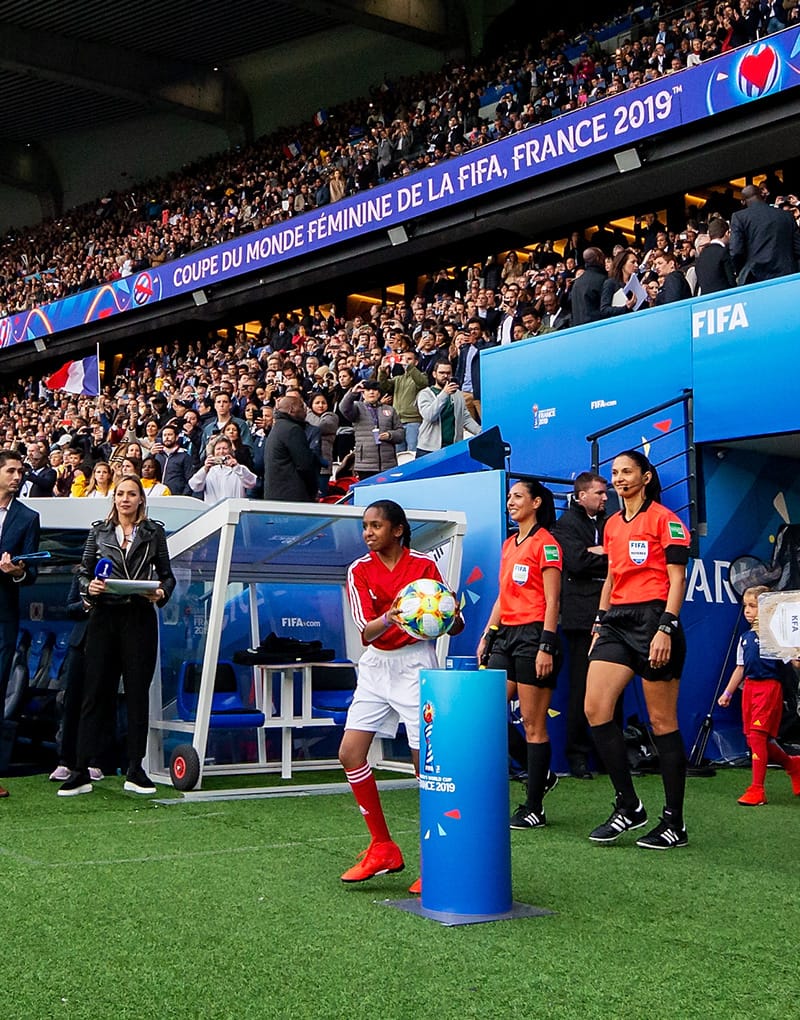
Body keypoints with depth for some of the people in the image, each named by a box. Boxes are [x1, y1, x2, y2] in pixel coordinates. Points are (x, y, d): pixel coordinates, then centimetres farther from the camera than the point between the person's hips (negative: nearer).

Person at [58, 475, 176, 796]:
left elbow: (167, 574, 10)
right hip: (104, 616, 0)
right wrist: (90, 586, -11)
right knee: (95, 691, -1)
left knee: (138, 692, 2)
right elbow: (83, 572, 10)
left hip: (140, 617, 0)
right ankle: (81, 772, 2)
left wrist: (161, 593, -10)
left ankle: (135, 771, 9)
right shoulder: (99, 532, 11)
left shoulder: (154, 532, 9)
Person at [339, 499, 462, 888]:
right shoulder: (359, 570, 2)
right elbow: (366, 633, -10)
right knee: (350, 753, -4)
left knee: (426, 763, -5)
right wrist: (389, 619, -31)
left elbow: (452, 625, -2)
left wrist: (451, 617, -26)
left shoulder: (424, 565, -5)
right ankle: (383, 848, 9)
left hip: (416, 664, -4)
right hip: (375, 666, 4)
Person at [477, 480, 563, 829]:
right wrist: (487, 635, 18)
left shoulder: (546, 543, -6)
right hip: (506, 634, 8)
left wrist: (546, 646, -17)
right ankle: (541, 774, 19)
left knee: (532, 723, -3)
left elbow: (552, 600, -11)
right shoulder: (509, 544, 18)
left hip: (533, 635, -8)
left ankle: (534, 810, 4)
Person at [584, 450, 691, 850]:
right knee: (595, 708, -7)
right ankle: (628, 806, 3)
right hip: (617, 622, 7)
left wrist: (666, 628, -18)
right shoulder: (612, 525, 17)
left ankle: (674, 823, 6)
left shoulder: (664, 519, -3)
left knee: (662, 721, -3)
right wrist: (599, 624, 17)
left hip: (654, 619, -7)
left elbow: (677, 579, -8)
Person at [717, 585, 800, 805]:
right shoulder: (745, 638, 14)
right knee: (752, 737, 8)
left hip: (769, 686, -8)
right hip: (749, 688, 8)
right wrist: (727, 693, 22)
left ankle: (757, 789, -7)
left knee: (757, 734, -13)